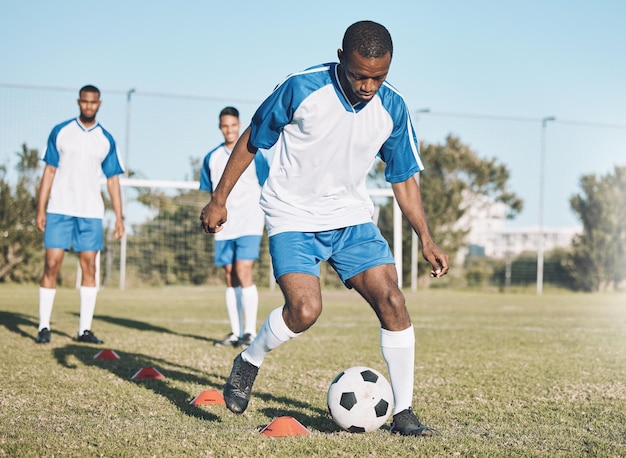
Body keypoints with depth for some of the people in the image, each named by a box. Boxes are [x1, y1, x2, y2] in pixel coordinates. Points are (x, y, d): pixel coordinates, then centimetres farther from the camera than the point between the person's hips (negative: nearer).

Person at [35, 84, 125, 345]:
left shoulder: (106, 140, 8)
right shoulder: (60, 132, 4)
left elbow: (113, 179, 9)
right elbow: (49, 171, 5)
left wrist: (119, 216, 2)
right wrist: (41, 209, -2)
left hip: (91, 213, 2)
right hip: (59, 210, -1)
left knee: (89, 267, 0)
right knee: (52, 264, -6)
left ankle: (85, 329, 6)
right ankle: (44, 327, 1)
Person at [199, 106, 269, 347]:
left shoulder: (253, 155, -2)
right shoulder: (212, 158, 9)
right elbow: (212, 195, 16)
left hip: (249, 226, -4)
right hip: (224, 228, 4)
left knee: (243, 274, -14)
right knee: (230, 279, 6)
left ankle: (250, 332, -10)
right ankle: (236, 333, 11)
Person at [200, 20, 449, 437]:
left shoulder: (392, 108, -7)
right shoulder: (301, 89, -18)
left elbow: (404, 177, 6)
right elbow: (252, 141, -4)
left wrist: (426, 239, 0)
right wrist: (219, 199, -1)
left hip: (352, 218, 4)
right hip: (293, 218, -4)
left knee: (393, 302, -10)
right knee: (305, 310, -23)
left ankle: (403, 413, 2)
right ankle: (248, 364, 8)